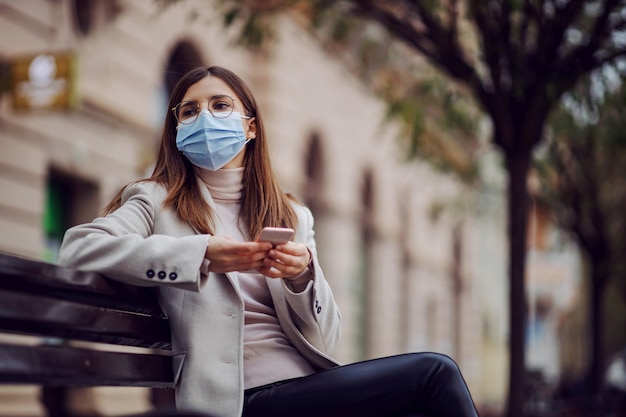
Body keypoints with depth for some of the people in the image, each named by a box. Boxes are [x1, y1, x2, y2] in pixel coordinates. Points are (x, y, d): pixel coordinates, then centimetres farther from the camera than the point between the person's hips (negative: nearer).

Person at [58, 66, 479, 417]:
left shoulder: (293, 216, 20)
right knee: (433, 372, -18)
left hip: (311, 383, 5)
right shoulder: (159, 202, 9)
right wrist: (202, 257, -18)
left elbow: (325, 339, 13)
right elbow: (77, 248, -12)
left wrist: (302, 277, -9)